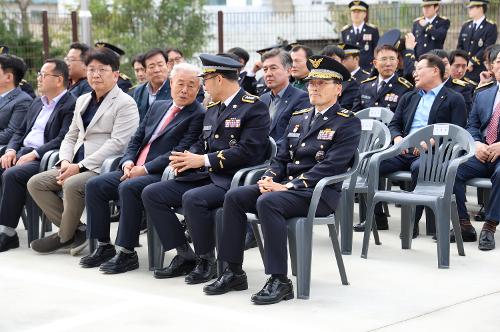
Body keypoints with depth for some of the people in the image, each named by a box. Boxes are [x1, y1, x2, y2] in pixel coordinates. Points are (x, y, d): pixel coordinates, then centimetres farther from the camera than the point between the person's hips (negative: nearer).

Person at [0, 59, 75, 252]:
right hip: (21, 153, 8)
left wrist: (34, 154, -19)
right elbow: (20, 132, 24)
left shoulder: (71, 105, -5)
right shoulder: (37, 104, 23)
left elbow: (63, 140, -15)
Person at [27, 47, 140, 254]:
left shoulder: (125, 104, -5)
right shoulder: (82, 101, 21)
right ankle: (75, 230, -5)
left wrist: (80, 166, -19)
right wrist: (65, 161, -1)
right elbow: (71, 136, 22)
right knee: (35, 183, -9)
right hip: (76, 166, 8)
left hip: (104, 168, -8)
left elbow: (117, 144, -16)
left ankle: (65, 237, -10)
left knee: (72, 185, -34)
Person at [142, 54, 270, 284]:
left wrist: (203, 160, -17)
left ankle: (206, 261, -14)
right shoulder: (213, 108, 20)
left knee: (192, 199, -35)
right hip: (205, 176, 9)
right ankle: (184, 256, -1)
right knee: (151, 193, -6)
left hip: (233, 179, -9)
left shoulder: (254, 107, -8)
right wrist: (187, 157, -1)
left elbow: (248, 151, -18)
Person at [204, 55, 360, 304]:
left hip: (320, 192, -7)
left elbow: (331, 165, -15)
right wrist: (269, 179, -5)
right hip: (284, 186, 7)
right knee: (234, 197, -12)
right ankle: (234, 272, -7)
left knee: (267, 202, -33)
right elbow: (281, 158, 19)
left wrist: (288, 186, -21)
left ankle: (279, 281, -30)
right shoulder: (297, 118, 20)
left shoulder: (348, 123, -4)